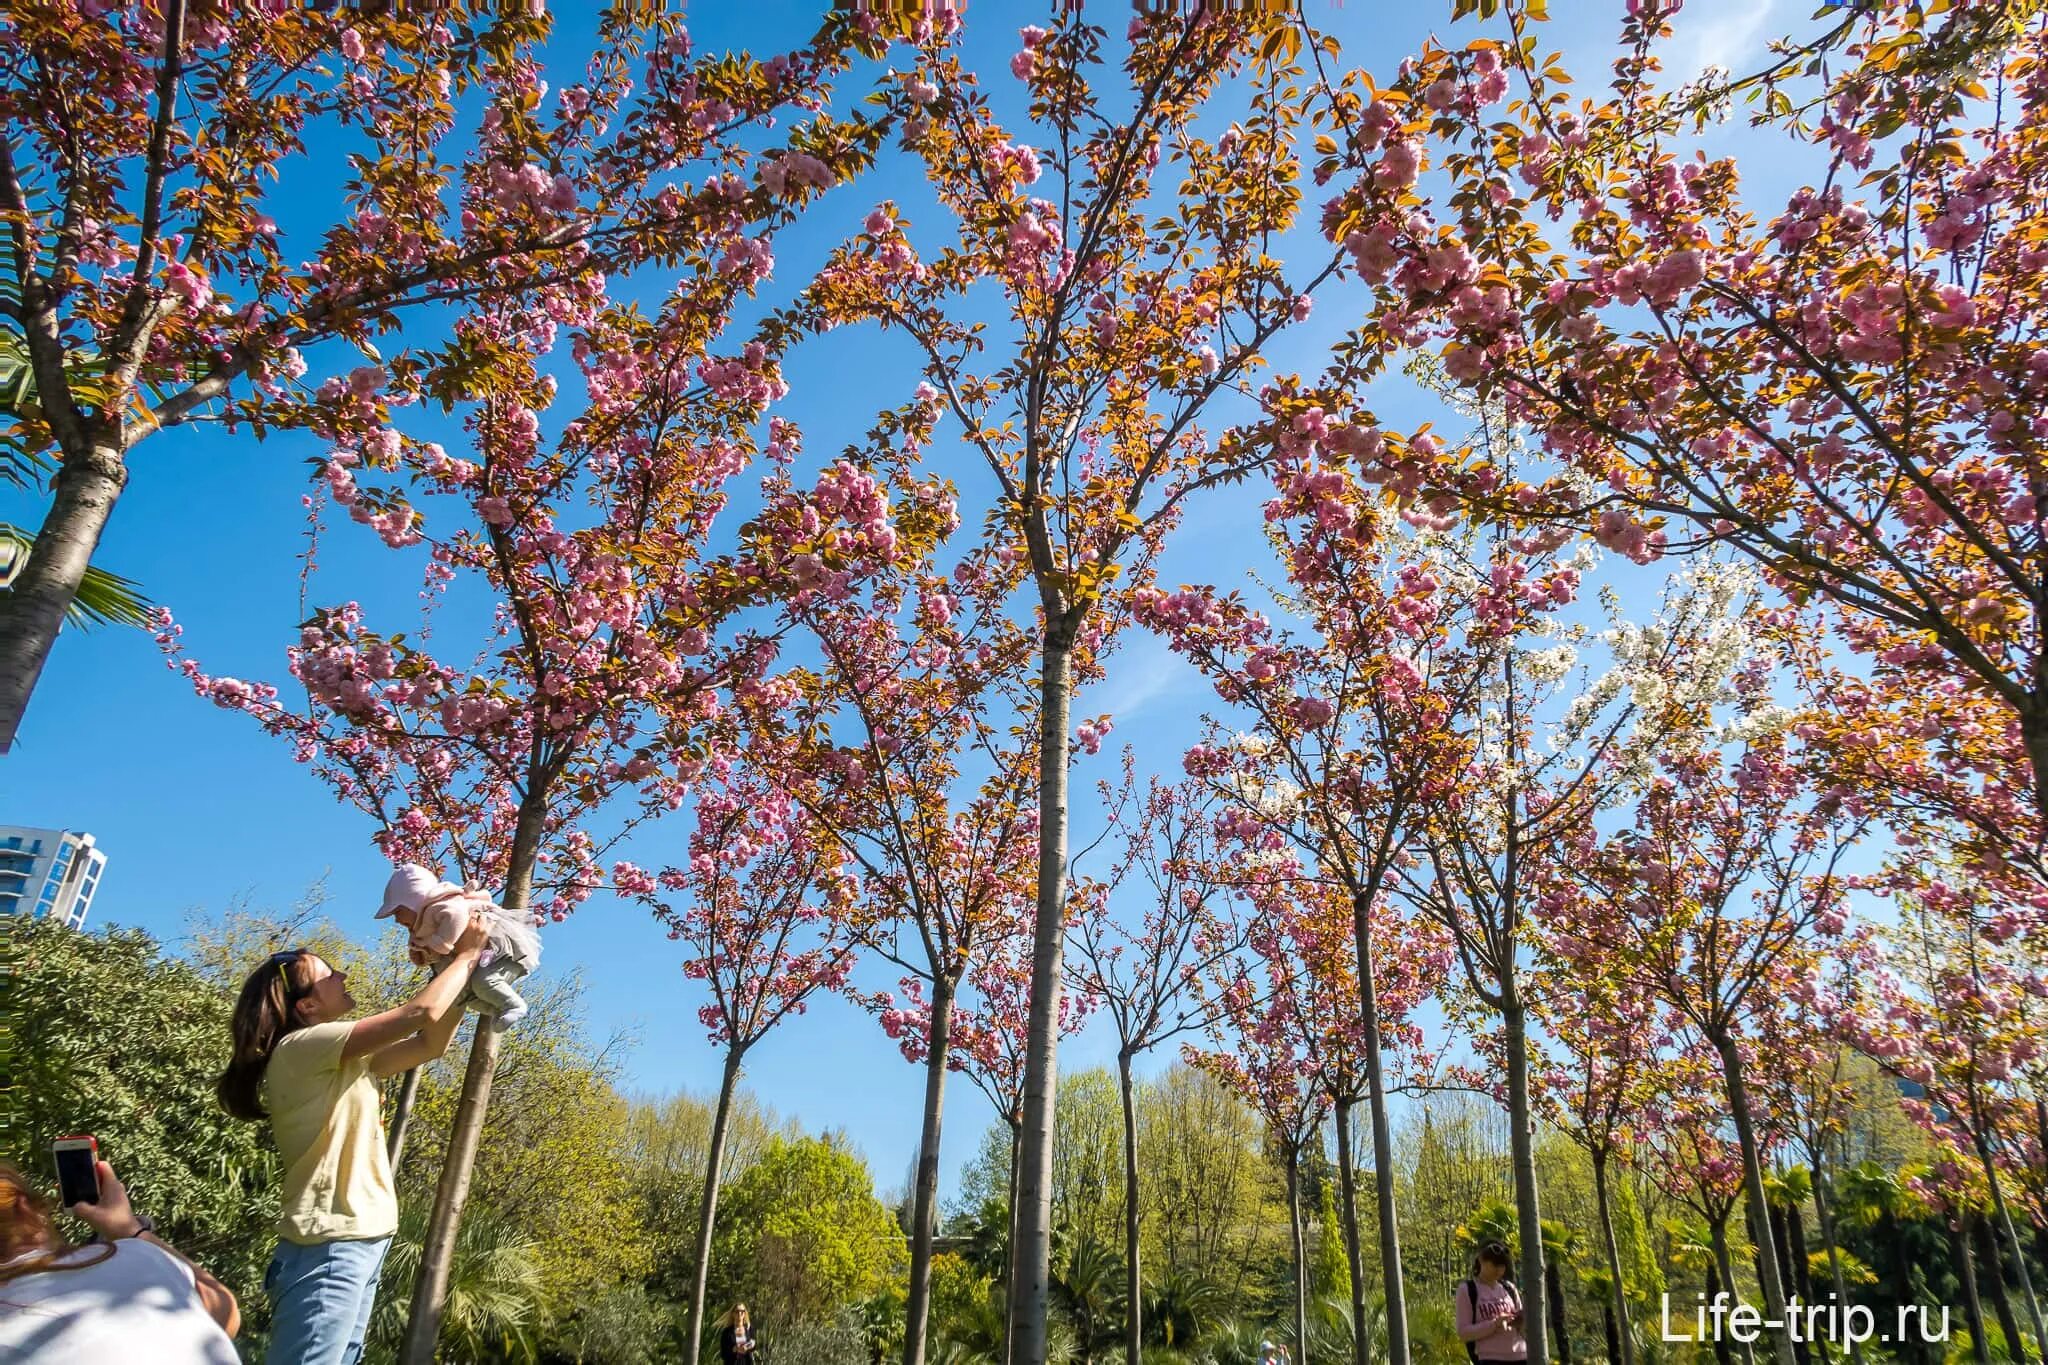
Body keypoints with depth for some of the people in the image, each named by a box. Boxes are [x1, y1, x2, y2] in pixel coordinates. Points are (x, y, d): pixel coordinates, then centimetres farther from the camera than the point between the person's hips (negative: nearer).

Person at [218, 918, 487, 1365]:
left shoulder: (343, 1060, 15)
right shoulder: (300, 1048, -11)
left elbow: (431, 1043, 17)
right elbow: (422, 1013, -18)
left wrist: (464, 972, 10)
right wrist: (466, 956, -4)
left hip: (359, 1242, 9)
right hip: (330, 1245, -9)